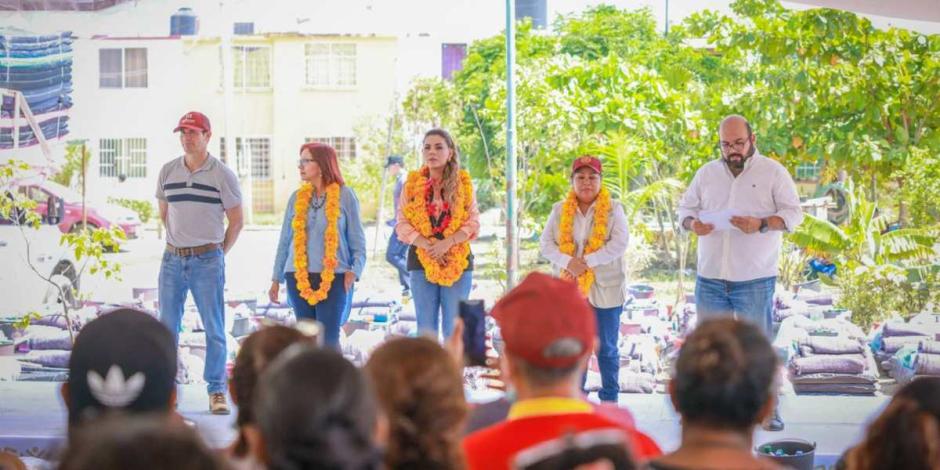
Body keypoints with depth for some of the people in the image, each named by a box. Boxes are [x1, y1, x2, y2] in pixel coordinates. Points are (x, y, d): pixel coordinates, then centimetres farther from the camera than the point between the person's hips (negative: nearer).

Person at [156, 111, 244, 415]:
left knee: (214, 329, -1)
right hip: (172, 259, 4)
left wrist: (218, 253, 6)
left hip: (207, 261, -3)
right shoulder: (167, 172, 8)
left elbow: (236, 220, 3)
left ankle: (216, 392, 5)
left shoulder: (222, 174, -3)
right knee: (167, 327, 5)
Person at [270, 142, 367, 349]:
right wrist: (276, 279, 13)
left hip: (333, 277, -4)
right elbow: (285, 240, 14)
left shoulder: (344, 195, -1)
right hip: (299, 277, 4)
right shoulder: (297, 197, 9)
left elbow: (357, 240, 2)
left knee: (328, 339, -8)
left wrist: (354, 270, -12)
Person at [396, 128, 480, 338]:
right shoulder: (412, 184, 7)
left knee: (455, 328, 0)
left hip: (458, 262, -1)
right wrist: (427, 245, -14)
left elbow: (473, 222, 0)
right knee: (426, 328, 3)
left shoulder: (463, 183, 5)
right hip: (421, 260, 1)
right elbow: (402, 224, 1)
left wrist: (447, 242, -16)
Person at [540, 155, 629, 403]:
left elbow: (619, 243, -12)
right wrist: (568, 262, -18)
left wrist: (586, 261, -21)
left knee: (606, 347, 6)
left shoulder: (613, 209, 0)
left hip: (605, 289, -2)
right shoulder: (560, 210, 8)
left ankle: (610, 399, 15)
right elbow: (546, 243, 1)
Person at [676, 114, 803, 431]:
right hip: (710, 277, 3)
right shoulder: (706, 173, 11)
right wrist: (692, 223, -8)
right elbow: (685, 207, 15)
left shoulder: (773, 172, 0)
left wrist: (762, 224, -21)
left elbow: (793, 213, -4)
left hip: (755, 278, -3)